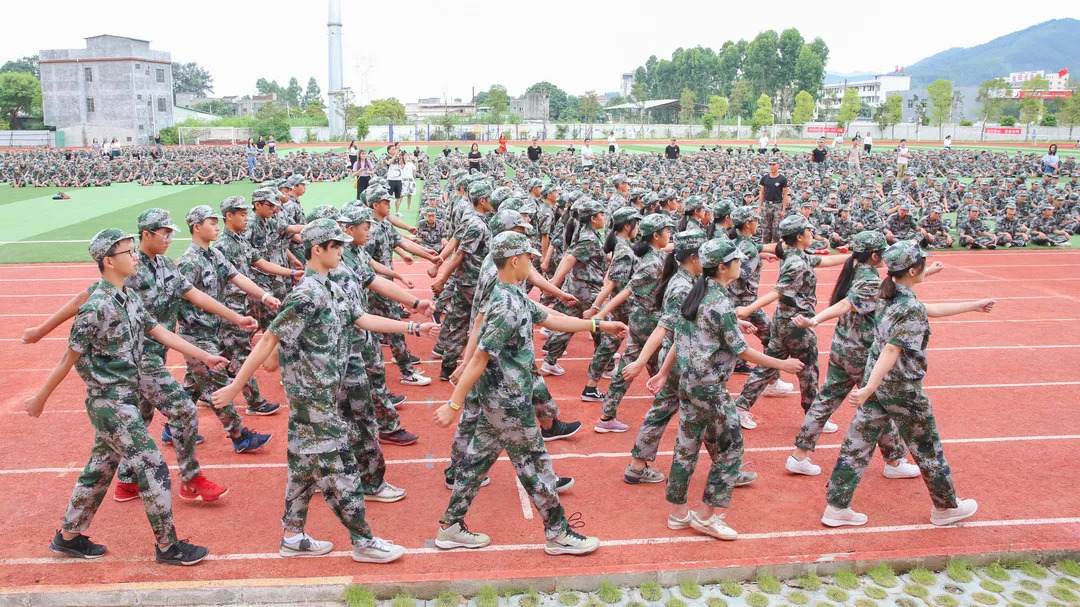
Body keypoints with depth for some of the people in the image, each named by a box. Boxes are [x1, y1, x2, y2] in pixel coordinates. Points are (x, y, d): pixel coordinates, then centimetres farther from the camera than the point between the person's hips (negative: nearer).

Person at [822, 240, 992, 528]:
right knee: (927, 449, 13)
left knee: (857, 445, 10)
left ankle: (836, 508, 14)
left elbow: (930, 309, 19)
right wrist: (869, 389, -37)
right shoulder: (912, 310, -22)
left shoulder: (889, 297, 5)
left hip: (877, 384, 8)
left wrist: (973, 306, 28)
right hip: (903, 390, -8)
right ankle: (946, 507, 34)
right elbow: (891, 351, -31)